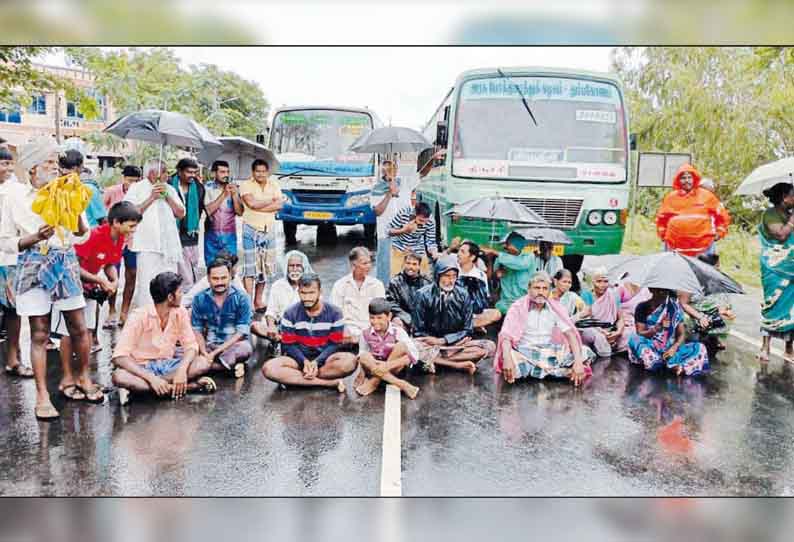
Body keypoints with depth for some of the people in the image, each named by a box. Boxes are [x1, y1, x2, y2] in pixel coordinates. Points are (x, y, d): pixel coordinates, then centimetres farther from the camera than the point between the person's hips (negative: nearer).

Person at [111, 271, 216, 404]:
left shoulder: (181, 313, -5)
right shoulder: (139, 316, -18)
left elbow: (191, 346, -6)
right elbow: (119, 357, -24)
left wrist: (182, 370, -27)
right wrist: (151, 378, -36)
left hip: (167, 366, 3)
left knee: (204, 363, -21)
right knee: (119, 376, -36)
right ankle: (190, 386, -33)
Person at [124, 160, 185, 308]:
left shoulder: (170, 189, 17)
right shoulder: (137, 188, 3)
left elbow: (181, 214, 10)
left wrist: (167, 196, -1)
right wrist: (151, 198, -9)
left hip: (169, 244, 5)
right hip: (148, 245, -5)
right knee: (147, 284, -8)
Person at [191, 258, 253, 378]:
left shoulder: (241, 298, -7)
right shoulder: (200, 299, 2)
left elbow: (241, 332, -11)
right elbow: (197, 330, 0)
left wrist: (215, 353, -18)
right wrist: (205, 354, -19)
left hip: (233, 345, -3)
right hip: (208, 346, 3)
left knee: (245, 348, -36)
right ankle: (232, 364, -21)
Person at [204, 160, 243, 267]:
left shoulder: (233, 188, 2)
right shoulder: (207, 188, -6)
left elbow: (240, 212, -1)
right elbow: (208, 210, -16)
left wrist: (234, 195, -15)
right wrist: (224, 194, -19)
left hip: (229, 236, 2)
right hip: (212, 236, -2)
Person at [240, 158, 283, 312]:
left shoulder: (274, 185, 6)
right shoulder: (246, 185, -5)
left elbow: (279, 205, -7)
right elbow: (251, 203, -21)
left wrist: (258, 207, -16)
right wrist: (271, 200, -10)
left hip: (269, 230, 5)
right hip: (251, 230, -4)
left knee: (266, 267, 9)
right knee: (250, 267, -7)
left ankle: (258, 301, 19)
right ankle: (249, 302, -7)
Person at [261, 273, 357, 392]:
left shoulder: (334, 313, -4)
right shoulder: (290, 314, -3)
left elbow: (335, 344, -3)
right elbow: (289, 345, -2)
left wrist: (317, 362, -19)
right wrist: (305, 361, -20)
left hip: (324, 358, -1)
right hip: (299, 359, 1)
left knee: (350, 361, -32)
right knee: (268, 368, -30)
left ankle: (292, 378, -24)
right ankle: (329, 383, -28)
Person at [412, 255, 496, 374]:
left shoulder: (463, 295, -1)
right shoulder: (424, 295, -6)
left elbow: (467, 331, 2)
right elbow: (418, 332, -3)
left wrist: (443, 340, -13)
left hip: (456, 345, 3)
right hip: (431, 345, -2)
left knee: (489, 346, -20)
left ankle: (436, 360, -23)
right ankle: (460, 365, -25)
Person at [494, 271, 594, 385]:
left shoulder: (556, 308, 2)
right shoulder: (518, 307, -6)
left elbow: (570, 334, -7)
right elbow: (506, 336, -17)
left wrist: (578, 361, -24)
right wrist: (507, 359, -37)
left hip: (549, 352, 3)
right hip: (524, 353, -3)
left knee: (585, 352, -17)